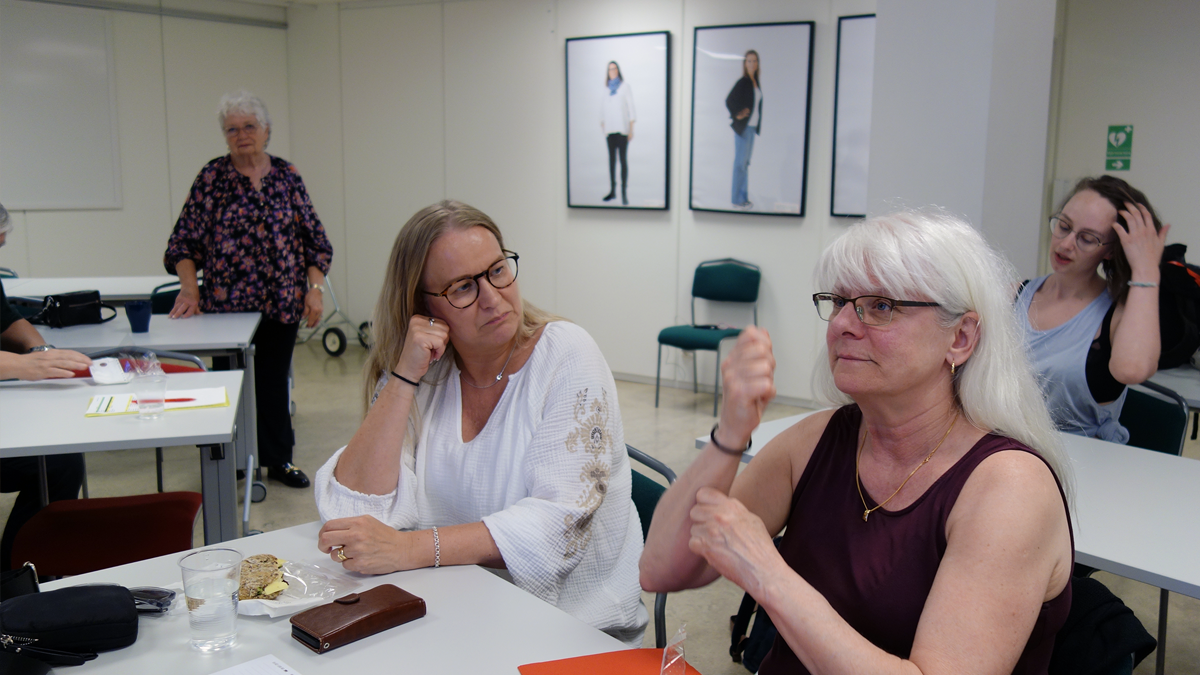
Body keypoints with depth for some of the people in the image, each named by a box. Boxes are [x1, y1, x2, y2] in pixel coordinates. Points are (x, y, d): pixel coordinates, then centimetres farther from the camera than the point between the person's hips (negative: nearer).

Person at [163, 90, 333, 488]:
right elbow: (185, 240, -1)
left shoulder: (287, 176, 6)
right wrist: (189, 287, -14)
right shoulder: (212, 177, 1)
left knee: (273, 380, 8)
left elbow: (314, 239, 5)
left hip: (282, 303, 1)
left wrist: (315, 288, -4)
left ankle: (278, 459, 20)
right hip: (227, 303, -1)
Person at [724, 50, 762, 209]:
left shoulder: (757, 81, 10)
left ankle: (743, 197, 21)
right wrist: (737, 115, -14)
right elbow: (729, 100, -19)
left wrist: (758, 125, 10)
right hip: (743, 127, -8)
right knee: (740, 162, -2)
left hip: (752, 127, 8)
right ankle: (738, 199, 5)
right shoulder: (743, 82, -13)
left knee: (746, 162, 13)